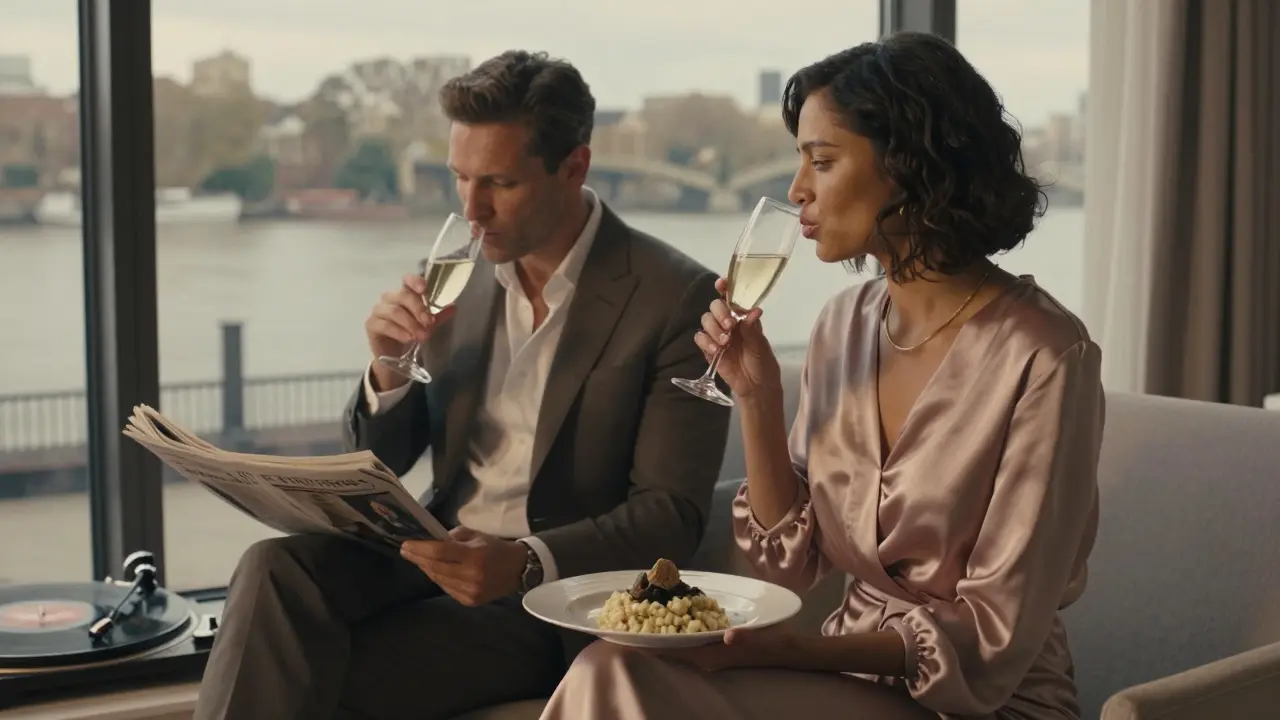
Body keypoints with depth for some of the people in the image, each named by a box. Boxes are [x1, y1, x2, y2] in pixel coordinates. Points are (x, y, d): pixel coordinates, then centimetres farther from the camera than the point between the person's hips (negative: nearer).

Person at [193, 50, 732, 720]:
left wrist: (526, 562, -27)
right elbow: (380, 463, 13)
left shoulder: (677, 298, -10)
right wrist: (390, 368, -9)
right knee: (276, 567, -24)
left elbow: (672, 514, -11)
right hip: (434, 551, 5)